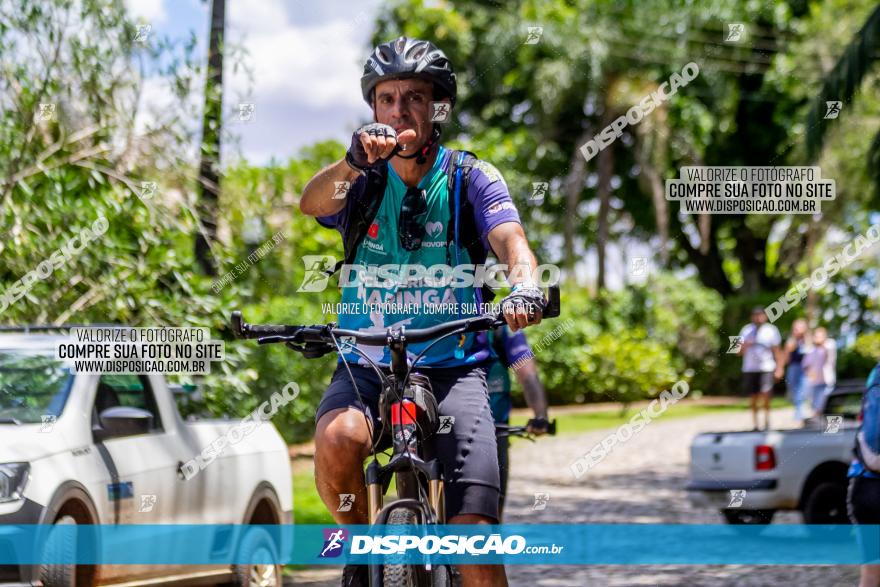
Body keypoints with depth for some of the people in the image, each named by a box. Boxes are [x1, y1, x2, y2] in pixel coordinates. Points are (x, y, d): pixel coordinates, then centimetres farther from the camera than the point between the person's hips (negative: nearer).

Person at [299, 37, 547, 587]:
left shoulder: (471, 178, 1)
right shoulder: (361, 180, 3)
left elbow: (510, 241, -16)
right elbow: (312, 203, -19)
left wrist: (525, 286, -41)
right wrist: (356, 160, -42)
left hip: (454, 367, -1)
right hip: (367, 364, 1)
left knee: (475, 535, -16)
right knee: (338, 440, -33)